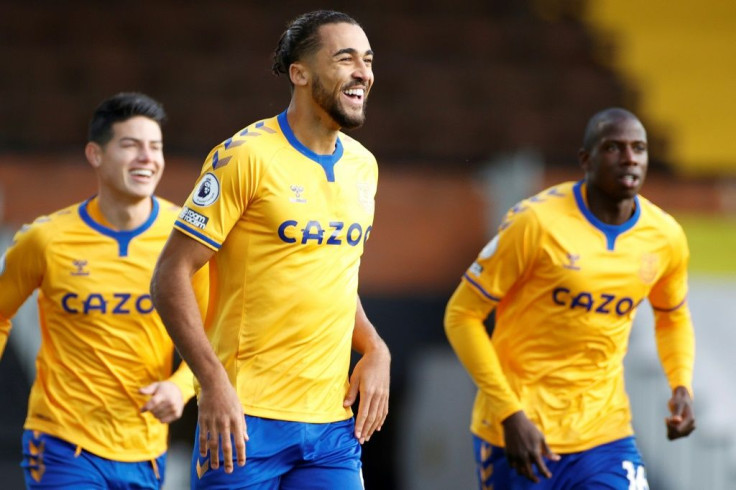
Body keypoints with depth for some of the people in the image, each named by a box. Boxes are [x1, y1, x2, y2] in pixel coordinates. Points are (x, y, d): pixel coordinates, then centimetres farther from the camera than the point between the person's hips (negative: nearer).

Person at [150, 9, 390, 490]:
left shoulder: (362, 166, 12)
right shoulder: (246, 156, -9)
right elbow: (171, 276, -11)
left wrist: (375, 350, 7)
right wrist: (214, 383, -20)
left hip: (334, 423, 6)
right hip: (246, 417, -6)